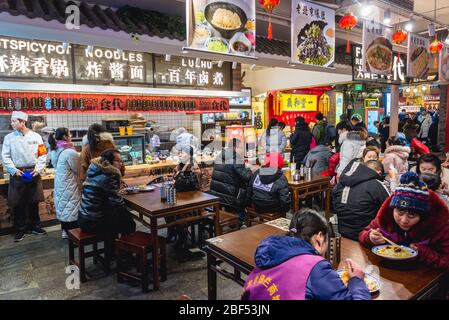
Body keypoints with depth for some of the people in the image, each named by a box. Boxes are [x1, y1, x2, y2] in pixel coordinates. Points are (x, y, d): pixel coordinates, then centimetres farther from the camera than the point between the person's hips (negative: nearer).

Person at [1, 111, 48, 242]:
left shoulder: (36, 136, 1)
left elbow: (42, 154, 1)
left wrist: (38, 169, -10)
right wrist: (14, 170, -12)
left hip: (33, 173, 0)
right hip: (17, 173, 0)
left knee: (34, 201, 11)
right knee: (17, 204, 5)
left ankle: (35, 226, 25)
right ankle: (20, 229, 18)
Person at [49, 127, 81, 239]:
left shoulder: (55, 151, 3)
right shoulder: (70, 152, -23)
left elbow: (55, 166, 13)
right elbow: (78, 170, -16)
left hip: (60, 185, 8)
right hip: (70, 187, -8)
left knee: (64, 207, 18)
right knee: (72, 209, 3)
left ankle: (64, 230, 29)